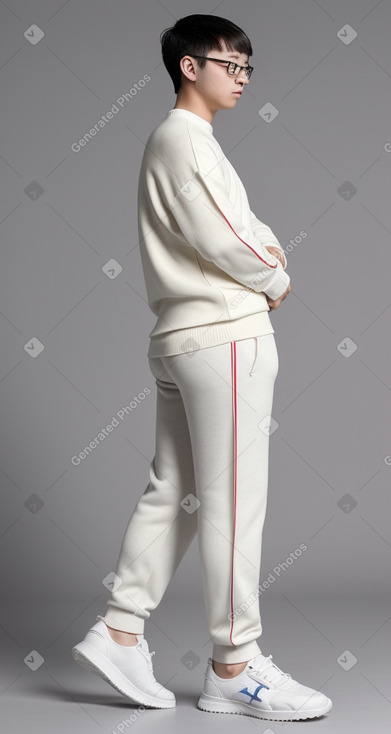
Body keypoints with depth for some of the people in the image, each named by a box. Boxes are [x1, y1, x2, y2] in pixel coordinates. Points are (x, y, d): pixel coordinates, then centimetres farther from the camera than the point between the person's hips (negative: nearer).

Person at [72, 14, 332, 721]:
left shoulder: (186, 141, 23)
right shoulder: (184, 137, -10)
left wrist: (267, 249, -2)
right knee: (233, 500, -6)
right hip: (224, 336, -10)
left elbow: (243, 223, 20)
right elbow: (221, 242, -18)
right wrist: (277, 282, -1)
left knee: (173, 494, 11)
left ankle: (118, 631, 14)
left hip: (180, 341, 10)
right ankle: (233, 669, 0)